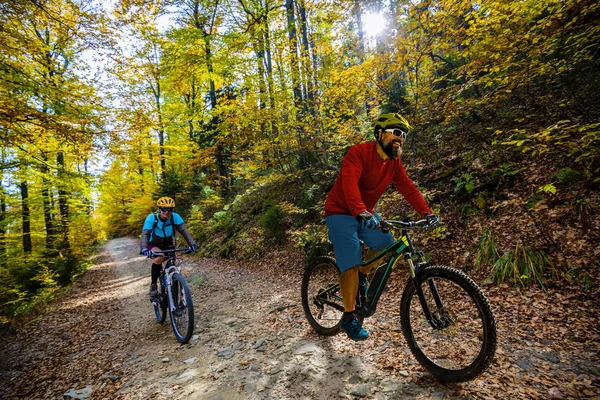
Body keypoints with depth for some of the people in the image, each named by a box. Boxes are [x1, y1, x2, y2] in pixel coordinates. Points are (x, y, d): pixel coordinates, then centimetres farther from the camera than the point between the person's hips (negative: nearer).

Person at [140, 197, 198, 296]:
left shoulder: (175, 217, -22)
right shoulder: (152, 218, -25)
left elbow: (184, 231, -31)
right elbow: (145, 234, -34)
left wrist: (192, 244, -46)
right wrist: (144, 249, -52)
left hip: (168, 246, 3)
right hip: (153, 245, -2)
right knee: (159, 256, -34)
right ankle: (153, 285, -17)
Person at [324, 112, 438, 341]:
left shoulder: (394, 163, 3)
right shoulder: (359, 152, -20)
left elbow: (408, 188, -2)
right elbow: (349, 182, -34)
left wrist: (426, 212, -16)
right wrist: (361, 212, -49)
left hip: (366, 213, 7)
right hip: (341, 212, -7)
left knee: (386, 244, -7)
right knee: (351, 262, -14)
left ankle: (361, 275, 19)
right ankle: (349, 317, 0)